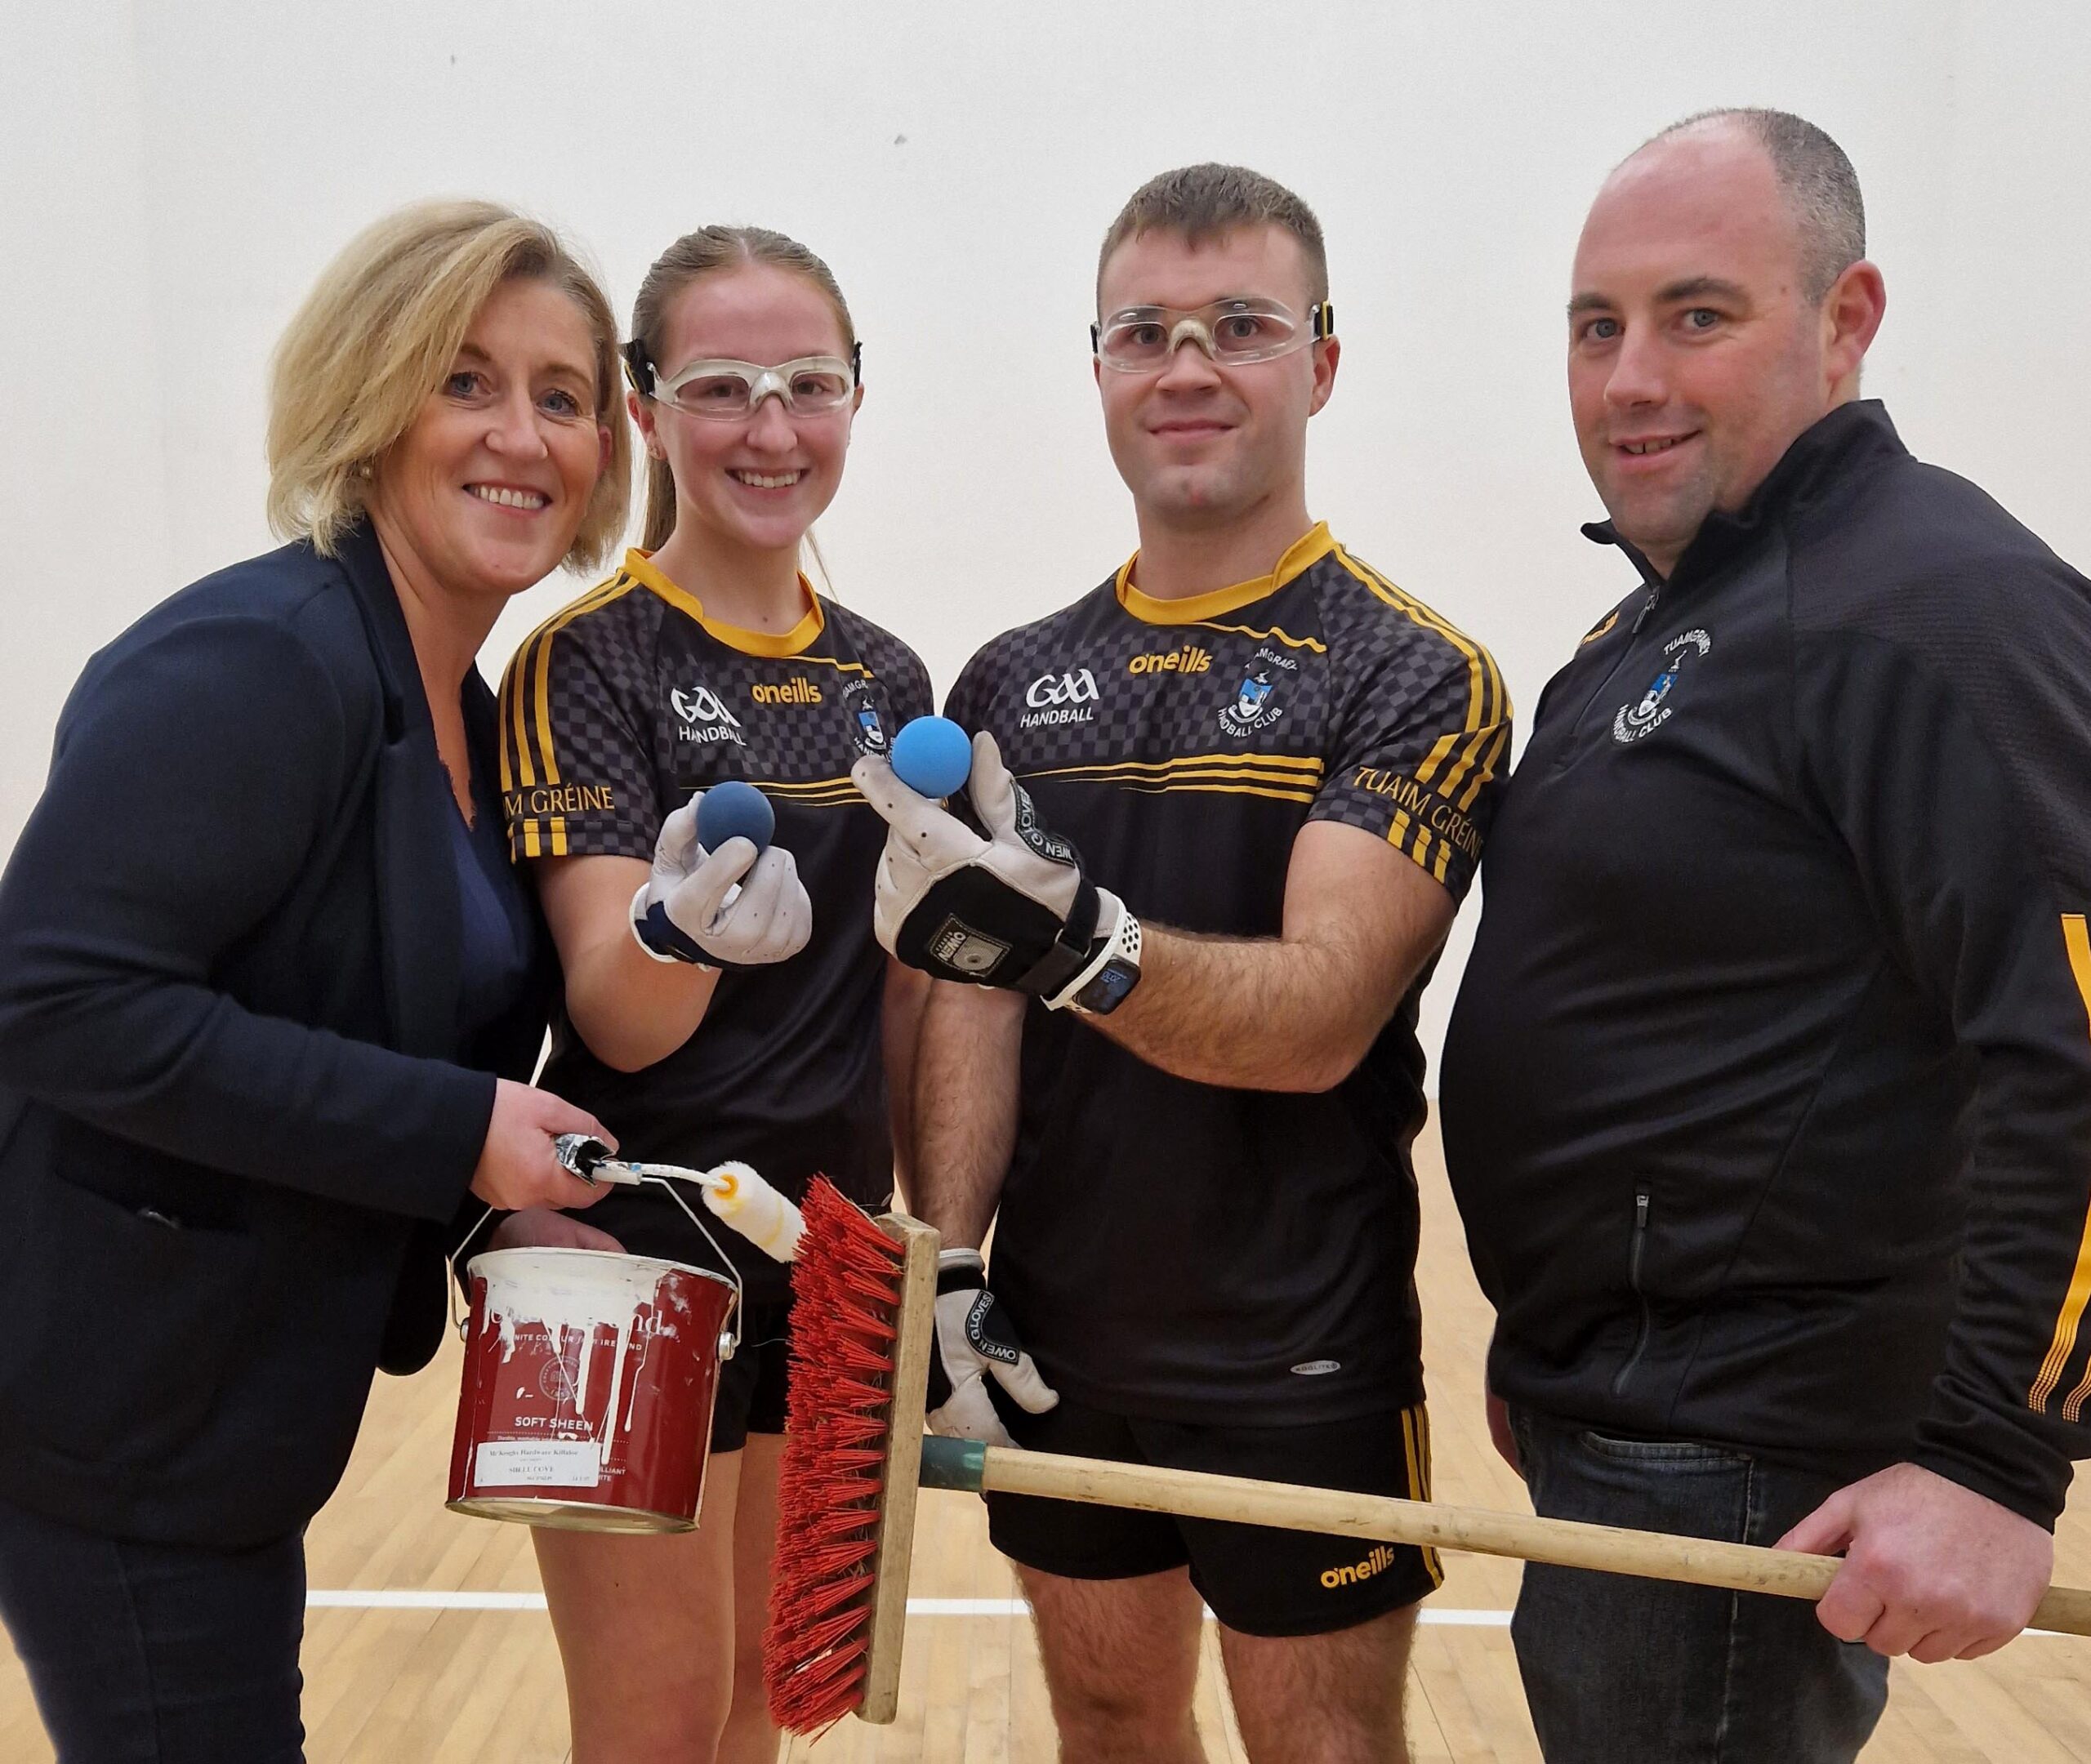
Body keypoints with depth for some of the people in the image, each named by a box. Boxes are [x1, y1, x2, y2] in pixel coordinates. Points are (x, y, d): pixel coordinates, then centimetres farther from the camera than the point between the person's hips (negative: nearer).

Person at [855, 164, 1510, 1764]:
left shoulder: (1415, 677, -11)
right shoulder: (1011, 684, 4)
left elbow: (1318, 1015, -23)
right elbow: (968, 1006, 2)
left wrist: (1073, 940, -41)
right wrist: (938, 1270, -9)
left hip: (1298, 1366, -4)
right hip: (1052, 1350, 4)